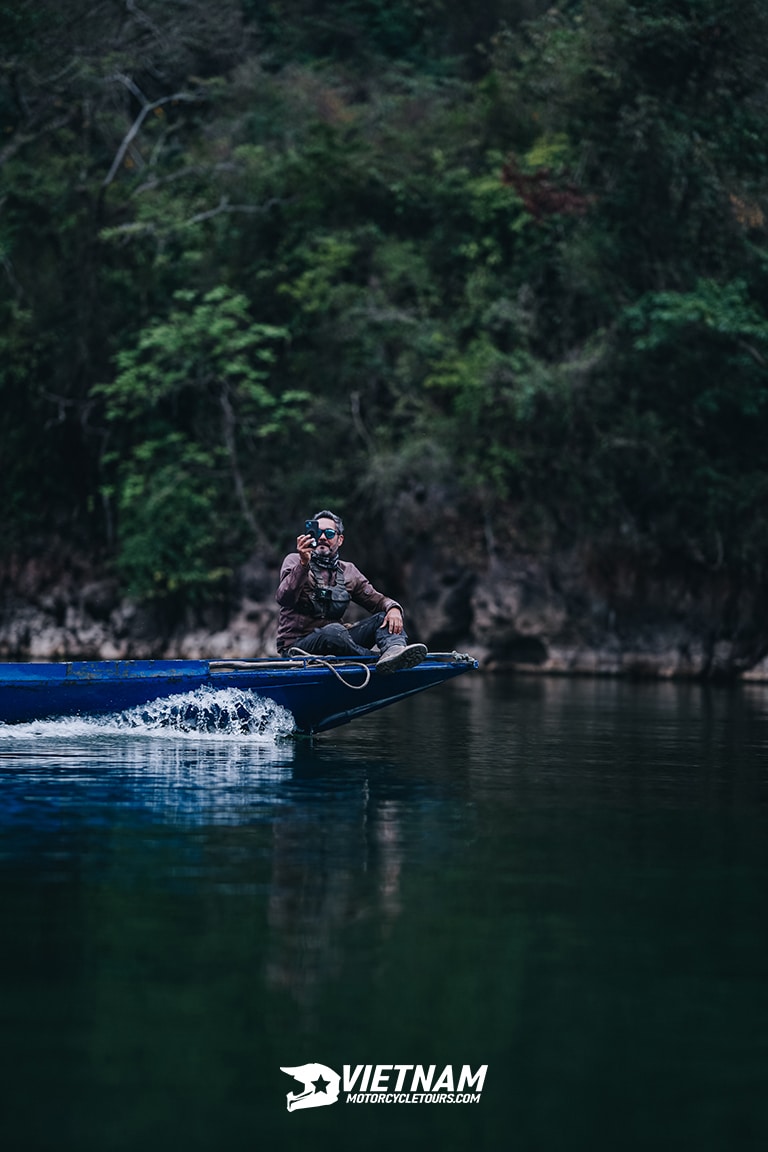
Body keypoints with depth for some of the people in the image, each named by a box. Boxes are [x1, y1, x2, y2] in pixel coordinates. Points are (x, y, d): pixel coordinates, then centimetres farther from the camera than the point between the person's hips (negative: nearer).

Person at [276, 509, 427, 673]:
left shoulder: (348, 572, 15)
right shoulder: (294, 562, 0)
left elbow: (376, 600, 13)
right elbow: (284, 599, -17)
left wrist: (393, 609, -12)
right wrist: (303, 564, -32)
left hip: (336, 641, 5)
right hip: (297, 645, -5)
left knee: (386, 618, -15)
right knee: (333, 631, -38)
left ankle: (394, 650, -48)